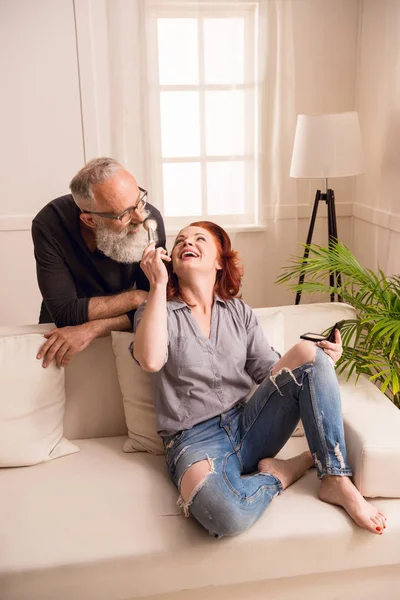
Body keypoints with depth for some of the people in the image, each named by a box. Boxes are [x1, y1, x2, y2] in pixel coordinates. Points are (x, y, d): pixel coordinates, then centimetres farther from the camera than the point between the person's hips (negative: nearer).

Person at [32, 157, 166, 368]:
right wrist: (135, 297, -23)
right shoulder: (49, 226, -23)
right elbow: (64, 313, -21)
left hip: (119, 333, 1)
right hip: (61, 331, 0)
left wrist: (92, 328, -29)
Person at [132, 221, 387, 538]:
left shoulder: (239, 312, 14)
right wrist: (158, 285, -15)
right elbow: (150, 361, -19)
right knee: (224, 512, -39)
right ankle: (283, 472, -6)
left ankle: (337, 481, -16)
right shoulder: (156, 311, 4)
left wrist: (319, 362, -9)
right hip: (195, 441, -4)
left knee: (308, 352, -18)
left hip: (247, 426, 4)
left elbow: (272, 372, 9)